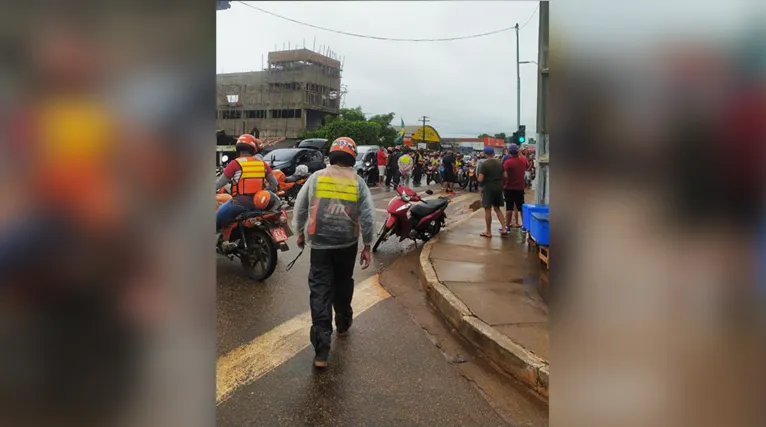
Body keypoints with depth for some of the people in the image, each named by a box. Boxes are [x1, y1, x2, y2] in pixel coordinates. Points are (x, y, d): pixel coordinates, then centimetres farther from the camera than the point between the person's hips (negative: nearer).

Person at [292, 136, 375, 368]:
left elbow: (300, 208, 4)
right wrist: (367, 246, 4)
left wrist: (300, 233, 18)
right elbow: (367, 217, -4)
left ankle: (321, 349, -9)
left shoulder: (316, 177, -1)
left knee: (320, 290, -3)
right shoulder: (358, 182, 0)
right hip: (347, 243, 1)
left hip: (319, 242, -1)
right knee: (343, 284, 23)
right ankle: (343, 323, 42)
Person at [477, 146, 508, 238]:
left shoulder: (484, 164, -12)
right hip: (498, 188, 6)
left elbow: (480, 179, -15)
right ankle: (504, 229, 9)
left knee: (488, 209, 2)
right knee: (497, 208, 16)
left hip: (488, 188, -6)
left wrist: (478, 177, 6)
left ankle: (488, 232, 7)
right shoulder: (500, 163, 5)